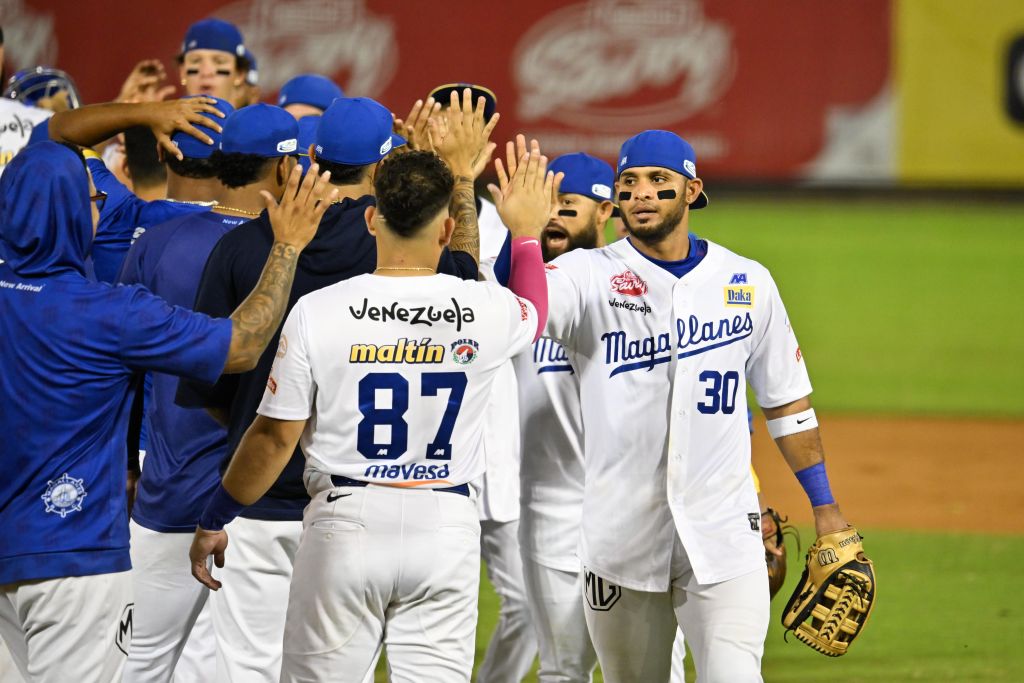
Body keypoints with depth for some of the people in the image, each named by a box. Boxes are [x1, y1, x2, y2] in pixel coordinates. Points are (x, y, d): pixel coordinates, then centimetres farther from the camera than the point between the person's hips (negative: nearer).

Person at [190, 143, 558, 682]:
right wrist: (525, 232, 41)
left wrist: (214, 521, 10)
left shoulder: (318, 311, -8)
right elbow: (533, 315, 24)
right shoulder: (487, 311, -3)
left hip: (346, 520, -1)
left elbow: (275, 436, -3)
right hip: (446, 525, 1)